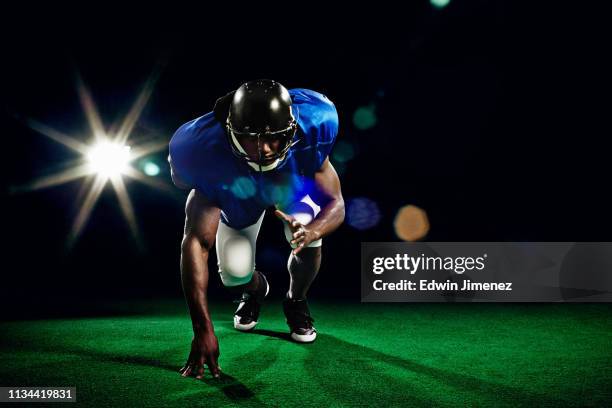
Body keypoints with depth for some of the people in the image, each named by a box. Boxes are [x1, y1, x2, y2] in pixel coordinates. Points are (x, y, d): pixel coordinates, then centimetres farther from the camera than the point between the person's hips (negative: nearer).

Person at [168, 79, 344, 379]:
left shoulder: (312, 127, -38)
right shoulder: (207, 152, -41)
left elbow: (335, 204, -29)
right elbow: (196, 242, -41)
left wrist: (311, 232, -55)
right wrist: (203, 329, -44)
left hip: (294, 180, 1)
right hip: (237, 194, 0)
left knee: (307, 235, -29)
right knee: (234, 273, -17)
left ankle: (296, 300, 6)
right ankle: (255, 289, 26)